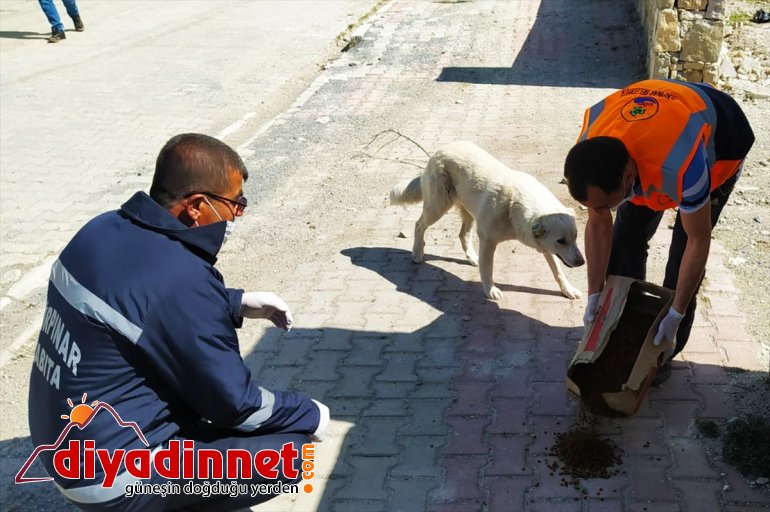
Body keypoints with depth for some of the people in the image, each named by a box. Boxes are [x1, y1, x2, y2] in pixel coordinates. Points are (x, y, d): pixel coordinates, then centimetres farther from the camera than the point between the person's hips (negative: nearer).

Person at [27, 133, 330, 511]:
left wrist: (238, 303, 7)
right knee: (289, 451, -9)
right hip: (112, 478, -9)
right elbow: (233, 403, -17)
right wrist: (309, 414, 0)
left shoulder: (107, 228, -3)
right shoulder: (180, 279, -27)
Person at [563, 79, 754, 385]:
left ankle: (663, 353, 12)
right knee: (626, 237, 1)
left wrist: (675, 316, -25)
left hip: (720, 143, -4)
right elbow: (598, 226, -17)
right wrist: (595, 295, -14)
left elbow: (698, 241, -31)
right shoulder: (588, 152, -32)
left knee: (682, 250, -8)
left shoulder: (680, 166, -48)